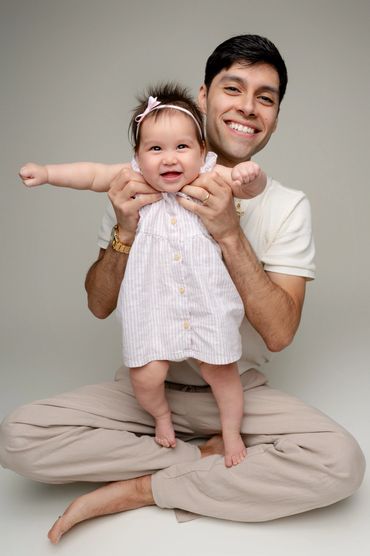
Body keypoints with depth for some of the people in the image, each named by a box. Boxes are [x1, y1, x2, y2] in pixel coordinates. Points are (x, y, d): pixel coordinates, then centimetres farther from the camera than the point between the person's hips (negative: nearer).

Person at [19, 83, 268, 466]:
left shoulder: (210, 176, -4)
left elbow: (251, 188, -9)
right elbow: (91, 174, 3)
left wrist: (250, 174, -31)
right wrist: (46, 172, -8)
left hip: (207, 302, 0)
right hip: (152, 303, 1)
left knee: (220, 371, 8)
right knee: (146, 376, -6)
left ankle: (231, 433, 36)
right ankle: (161, 415, 30)